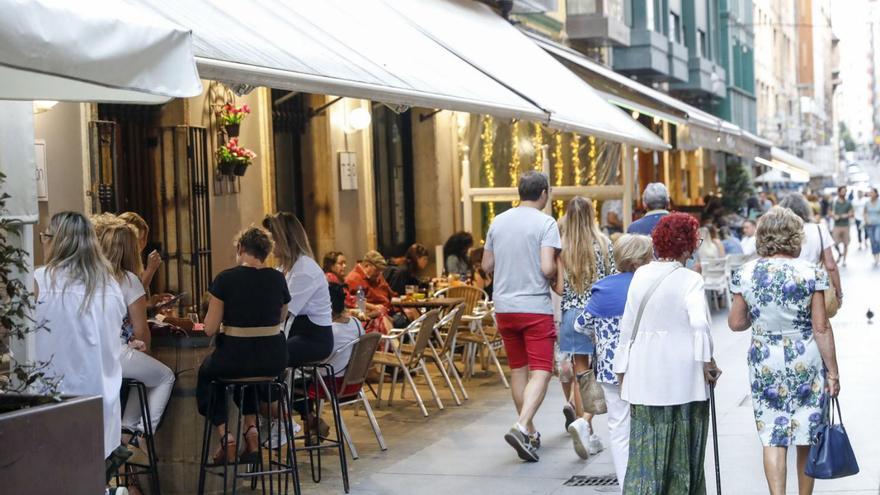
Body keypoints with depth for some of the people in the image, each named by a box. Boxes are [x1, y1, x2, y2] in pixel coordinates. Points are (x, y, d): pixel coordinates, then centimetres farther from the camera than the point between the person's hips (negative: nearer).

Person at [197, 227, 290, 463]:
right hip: (275, 360, 4)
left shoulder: (226, 279, -10)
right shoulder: (278, 279, 1)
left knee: (206, 373, 29)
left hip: (235, 357, -4)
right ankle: (251, 429, 21)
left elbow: (210, 329, -8)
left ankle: (225, 437, 13)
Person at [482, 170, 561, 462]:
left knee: (518, 370, 15)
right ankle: (521, 428, -22)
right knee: (541, 372, -4)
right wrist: (557, 275, 3)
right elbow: (547, 268, -18)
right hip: (536, 307, -6)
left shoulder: (498, 222, 8)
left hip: (504, 307, 6)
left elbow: (487, 266, 12)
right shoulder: (545, 223, -10)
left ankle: (530, 432, 23)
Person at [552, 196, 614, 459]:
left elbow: (559, 288, -5)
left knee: (581, 372, 9)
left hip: (572, 312, 1)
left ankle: (587, 433, 13)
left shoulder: (562, 247, -3)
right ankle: (585, 419, -20)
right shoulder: (603, 243, -2)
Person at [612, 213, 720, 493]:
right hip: (683, 377, -3)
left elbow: (627, 324, 9)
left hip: (645, 377, 3)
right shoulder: (690, 280, -7)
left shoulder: (641, 275, 5)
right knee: (683, 450, 9)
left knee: (646, 448, 4)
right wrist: (706, 360, -10)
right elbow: (699, 323, -21)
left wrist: (623, 370, 15)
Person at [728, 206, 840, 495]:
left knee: (772, 438, 4)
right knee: (807, 438, 14)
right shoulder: (810, 274, -10)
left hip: (765, 363, 1)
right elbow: (821, 328, -9)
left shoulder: (745, 274, -4)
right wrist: (833, 373, -1)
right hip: (806, 362, -1)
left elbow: (735, 323, 2)